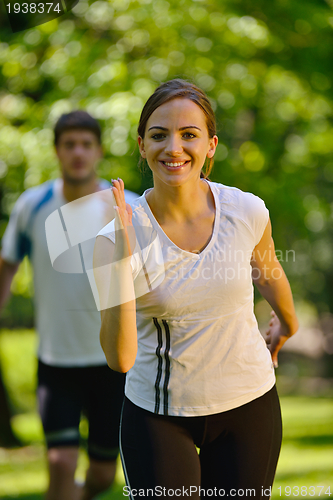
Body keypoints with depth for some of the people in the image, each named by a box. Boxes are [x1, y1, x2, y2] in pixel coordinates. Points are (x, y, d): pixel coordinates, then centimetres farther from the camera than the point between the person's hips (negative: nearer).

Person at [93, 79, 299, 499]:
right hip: (157, 414, -2)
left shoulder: (247, 212, -12)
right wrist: (121, 260, -32)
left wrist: (287, 323, 29)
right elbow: (120, 358, -24)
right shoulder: (117, 236, -18)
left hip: (248, 405, 2)